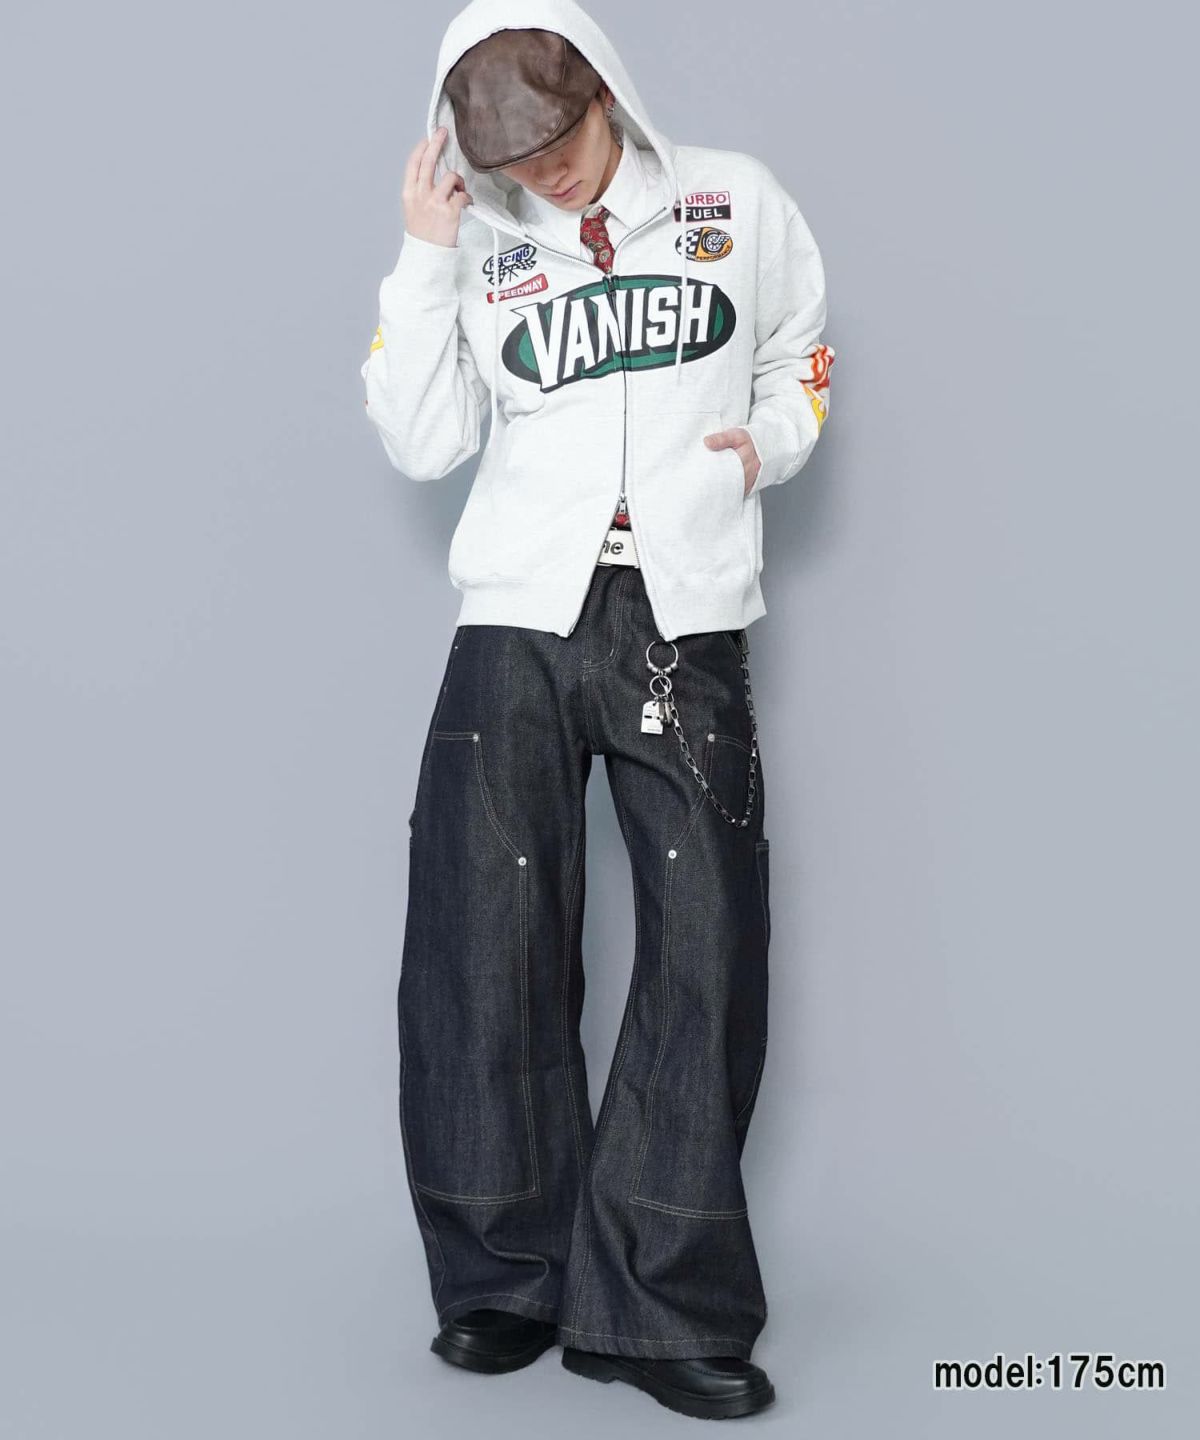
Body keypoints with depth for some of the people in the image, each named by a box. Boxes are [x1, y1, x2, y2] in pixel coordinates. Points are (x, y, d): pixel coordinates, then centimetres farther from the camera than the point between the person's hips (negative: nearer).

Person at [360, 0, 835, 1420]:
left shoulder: (734, 201, 11)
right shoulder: (481, 250, 12)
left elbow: (802, 349, 23)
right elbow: (424, 443, 5)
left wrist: (771, 436, 3)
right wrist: (424, 260, 0)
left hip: (688, 624, 0)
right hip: (520, 615, 1)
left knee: (706, 947, -6)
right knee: (485, 941, -3)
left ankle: (662, 1306, 4)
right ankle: (507, 1280, 11)